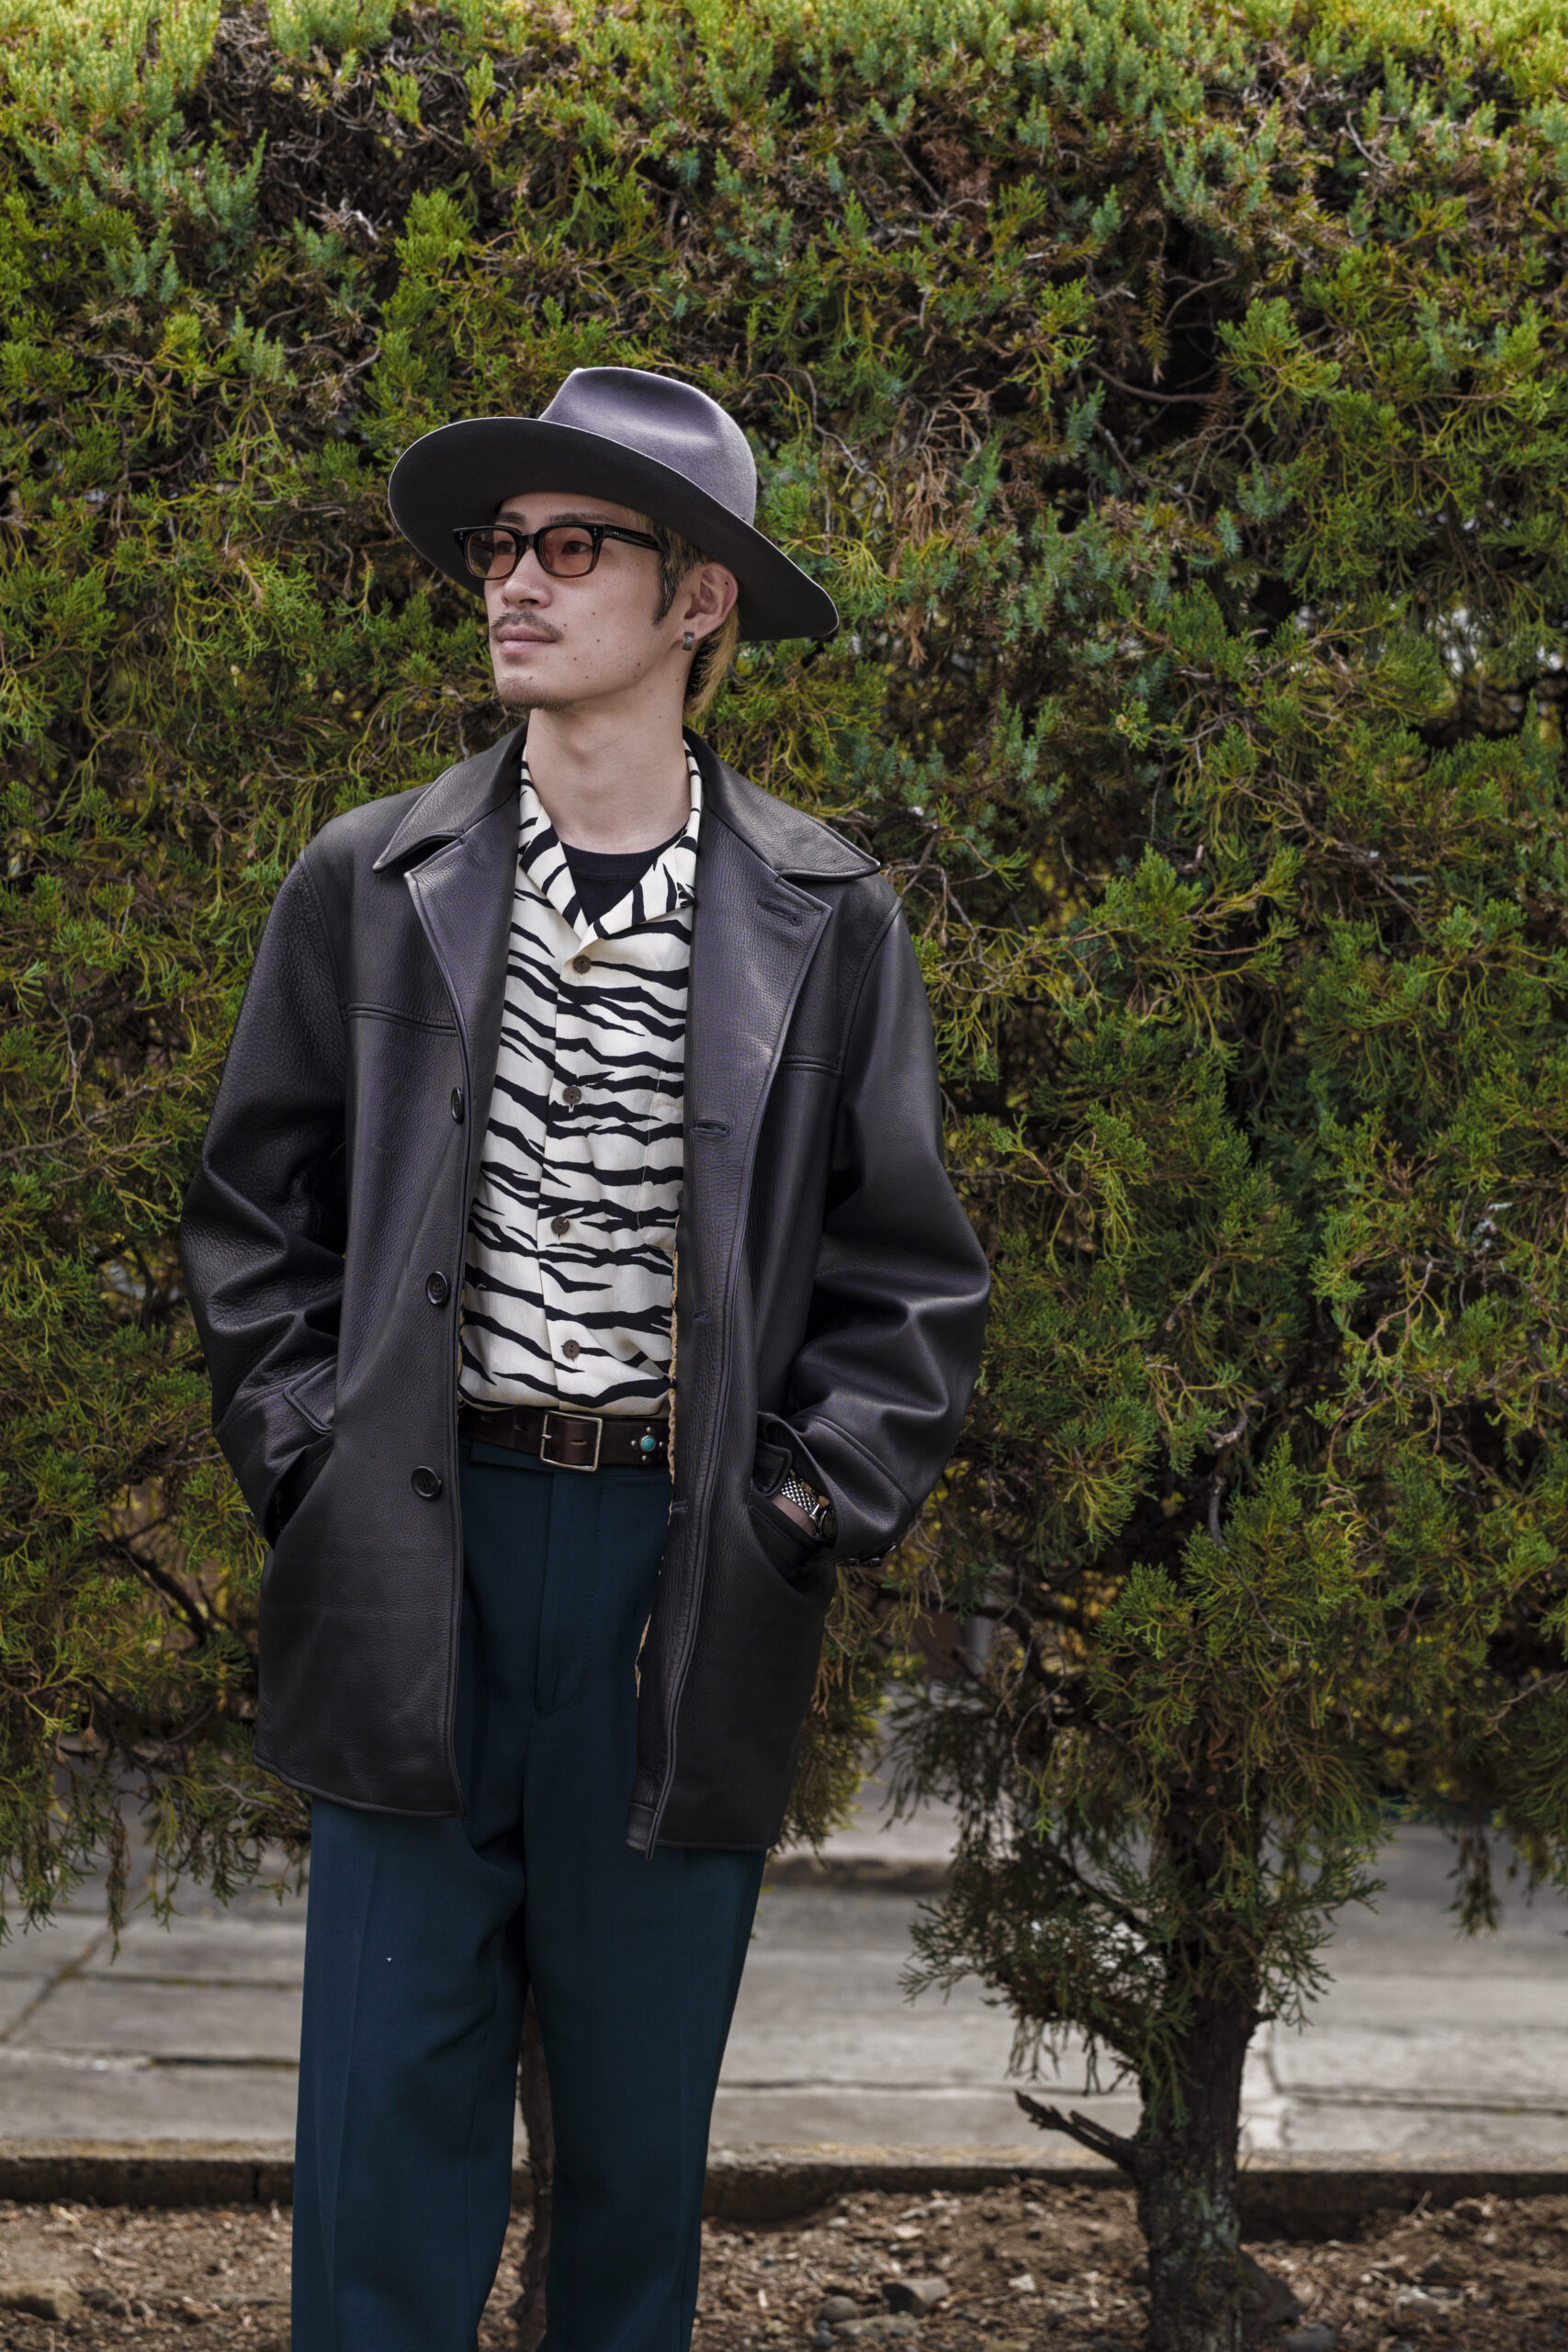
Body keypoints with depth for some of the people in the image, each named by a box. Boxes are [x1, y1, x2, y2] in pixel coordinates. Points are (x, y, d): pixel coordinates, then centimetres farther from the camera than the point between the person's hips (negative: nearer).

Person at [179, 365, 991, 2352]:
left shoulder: (823, 921, 4)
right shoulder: (368, 886, 5)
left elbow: (909, 1273, 7)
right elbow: (254, 1215, 11)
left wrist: (812, 1508, -3)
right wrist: (305, 1454, 0)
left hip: (688, 1569, 0)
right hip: (421, 1554, 0)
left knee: (642, 2100, 8)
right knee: (392, 2086, 1)